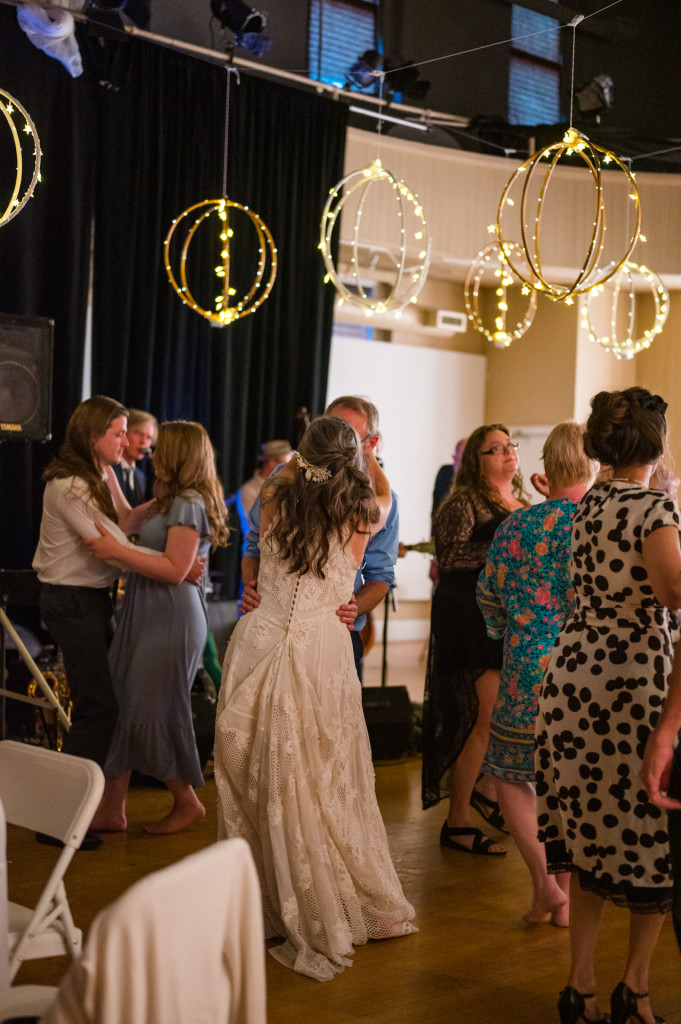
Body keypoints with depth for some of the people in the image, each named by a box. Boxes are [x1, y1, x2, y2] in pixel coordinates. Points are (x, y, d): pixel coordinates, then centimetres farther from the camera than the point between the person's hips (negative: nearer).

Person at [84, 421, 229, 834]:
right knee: (122, 705, 8)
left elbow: (175, 570, -21)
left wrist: (116, 550, -21)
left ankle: (187, 802, 17)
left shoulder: (189, 504, -15)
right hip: (144, 615, 10)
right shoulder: (170, 501, 16)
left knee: (150, 711, -2)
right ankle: (112, 809, 13)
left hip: (171, 621, -10)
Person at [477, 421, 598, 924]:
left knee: (510, 772, 15)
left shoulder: (517, 525, -2)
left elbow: (490, 600, 9)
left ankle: (544, 879, 2)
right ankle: (565, 895, 21)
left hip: (531, 671, -1)